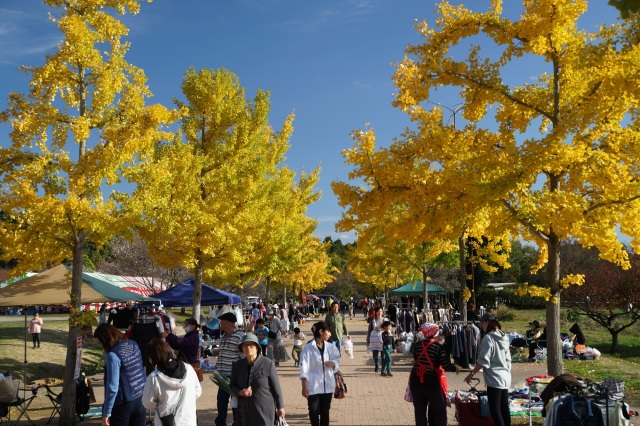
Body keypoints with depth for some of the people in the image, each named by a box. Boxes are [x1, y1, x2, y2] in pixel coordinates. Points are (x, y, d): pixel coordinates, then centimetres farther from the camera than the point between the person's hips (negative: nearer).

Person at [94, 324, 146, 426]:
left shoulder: (113, 355, -20)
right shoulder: (133, 345, 1)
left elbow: (112, 387, -20)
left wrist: (106, 412, -14)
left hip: (123, 404, -6)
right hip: (141, 399, 6)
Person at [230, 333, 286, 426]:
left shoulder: (267, 364, -10)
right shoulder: (237, 365, 2)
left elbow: (276, 387, -4)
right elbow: (232, 386, 8)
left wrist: (280, 407, 0)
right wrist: (240, 392, -13)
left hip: (264, 411, -4)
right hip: (244, 411, 4)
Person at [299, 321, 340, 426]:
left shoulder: (330, 347, 3)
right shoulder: (308, 348, -10)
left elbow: (337, 363, 11)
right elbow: (304, 369, -10)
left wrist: (332, 364, -12)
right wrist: (304, 387, -13)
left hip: (327, 385, 4)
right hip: (313, 386, -4)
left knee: (325, 411, 11)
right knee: (314, 412, -1)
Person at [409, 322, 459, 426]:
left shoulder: (417, 345, 2)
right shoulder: (438, 346, -9)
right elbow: (446, 365, -15)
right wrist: (455, 369, 4)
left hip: (416, 381, 4)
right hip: (432, 382, -4)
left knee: (419, 411, 13)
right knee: (439, 411, 10)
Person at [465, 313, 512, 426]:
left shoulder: (488, 338, -14)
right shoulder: (504, 337, 10)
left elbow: (483, 361, -17)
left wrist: (472, 374, -9)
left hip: (494, 379, -8)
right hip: (505, 378, 8)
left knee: (495, 410, -4)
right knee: (504, 409, 12)